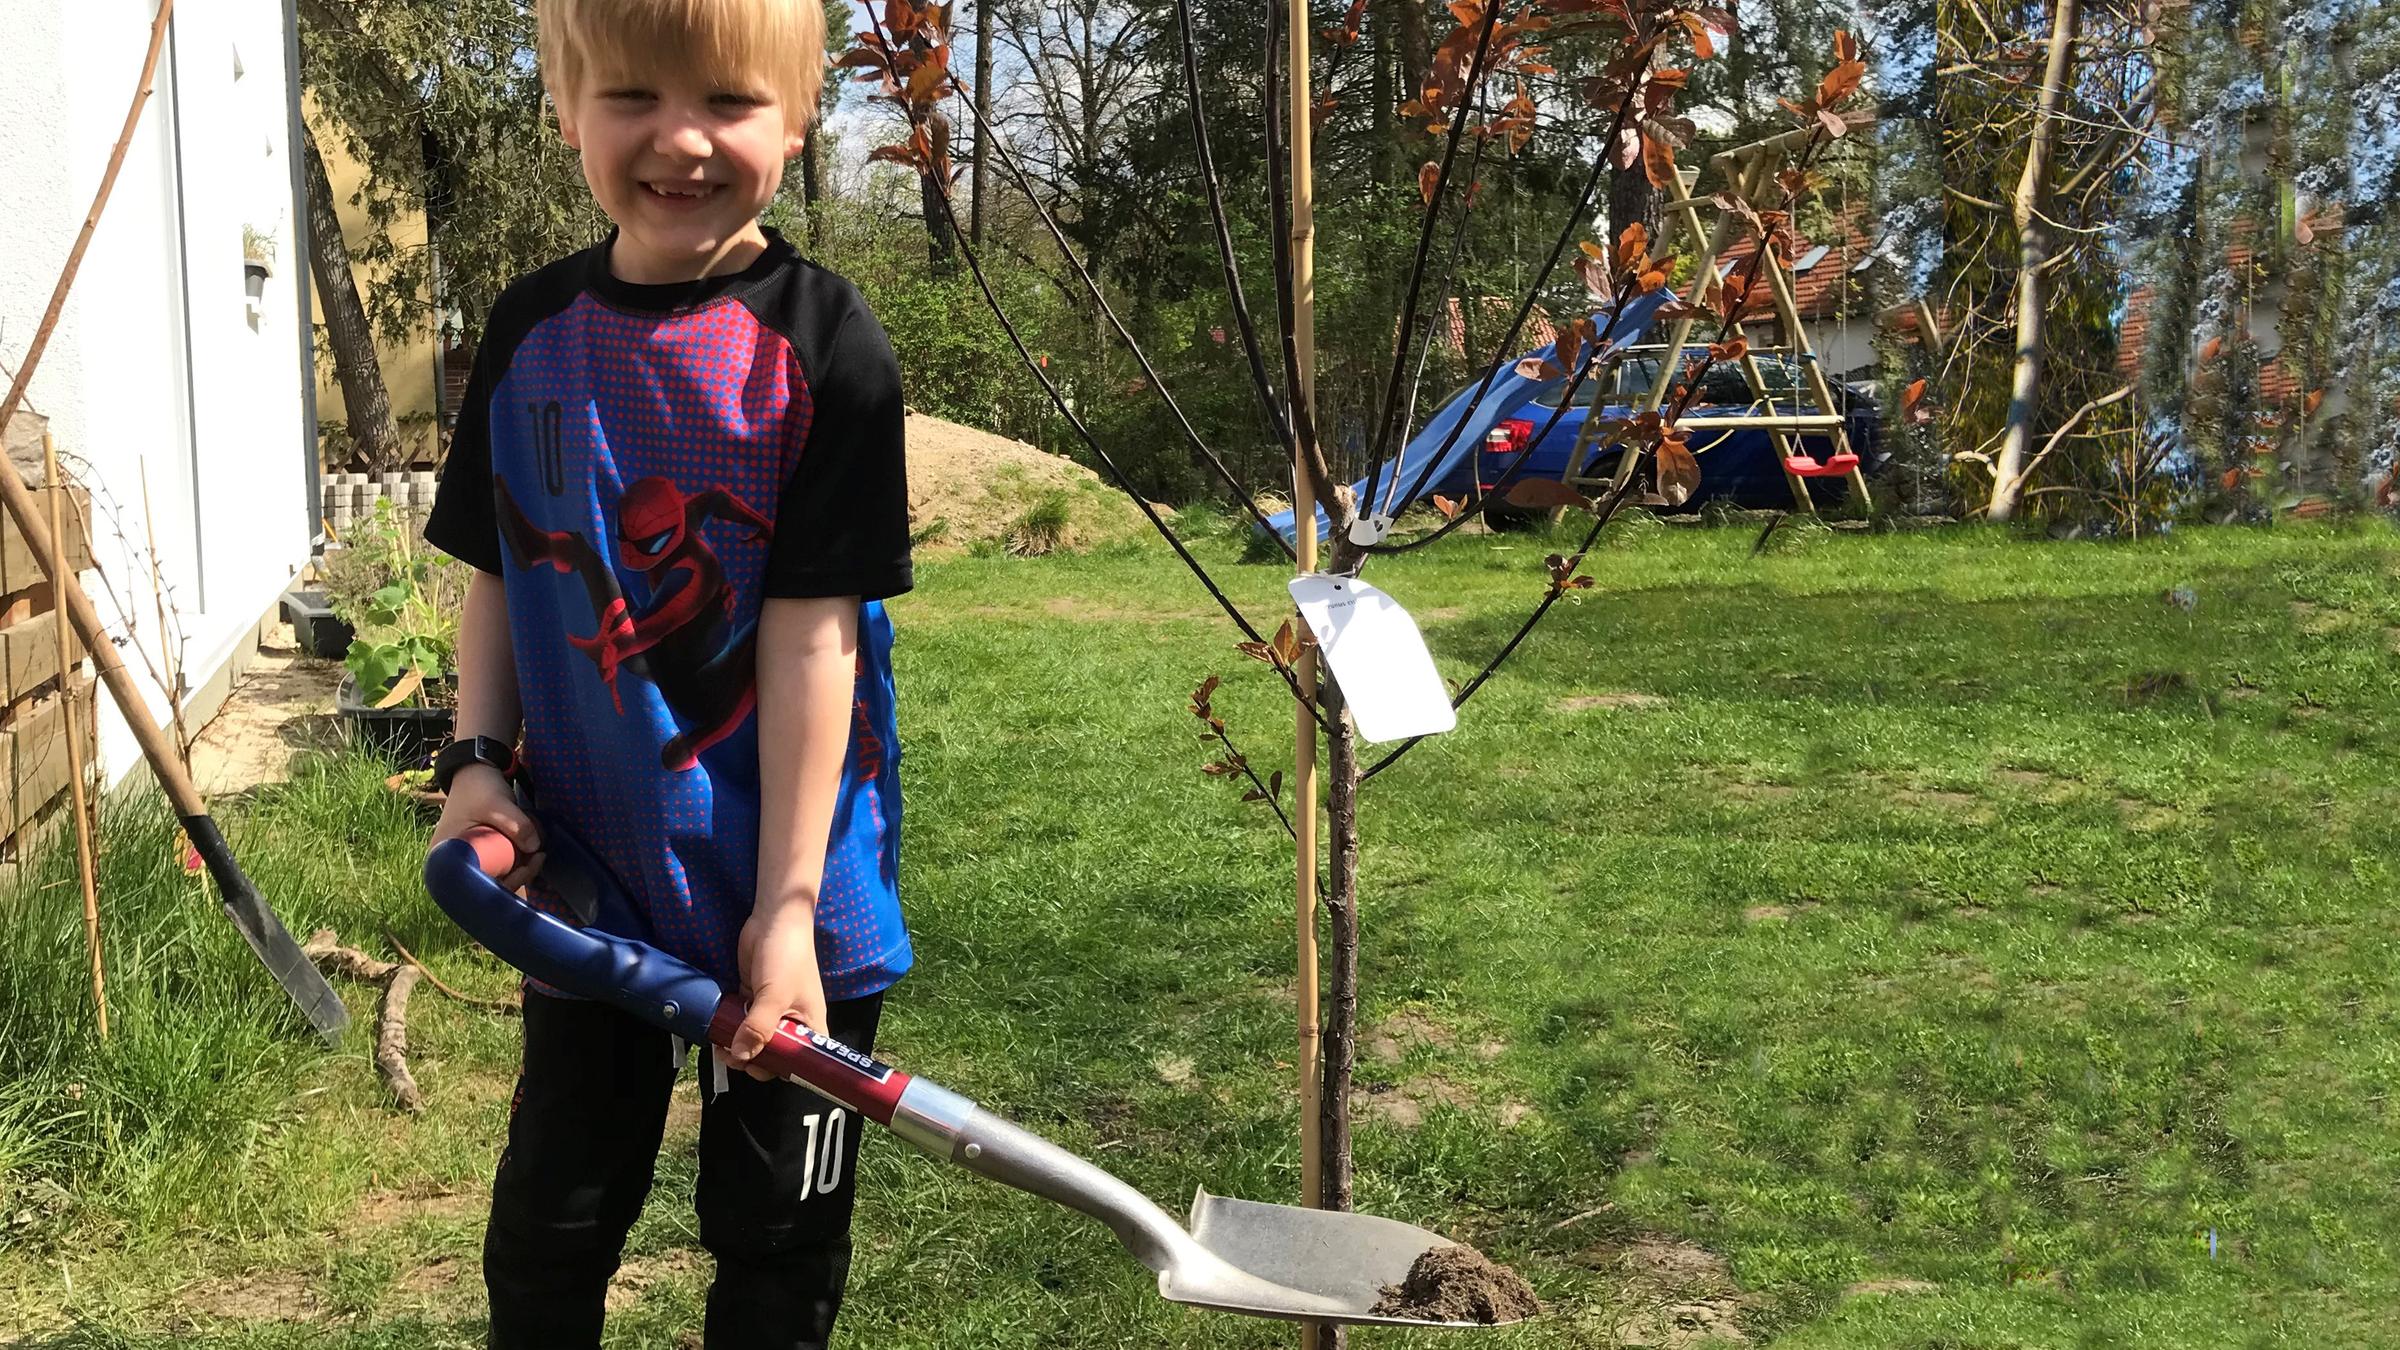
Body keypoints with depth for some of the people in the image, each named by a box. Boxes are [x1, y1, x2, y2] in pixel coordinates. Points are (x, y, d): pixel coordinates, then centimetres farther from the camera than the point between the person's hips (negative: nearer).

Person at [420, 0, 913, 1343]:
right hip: (587, 877, 4)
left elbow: (813, 629, -17)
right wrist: (477, 762, -4)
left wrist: (786, 904, -18)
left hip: (789, 895, -4)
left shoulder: (820, 340, -15)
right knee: (547, 1227, 19)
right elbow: (499, 576, 10)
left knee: (777, 1242, 14)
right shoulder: (533, 329, 0)